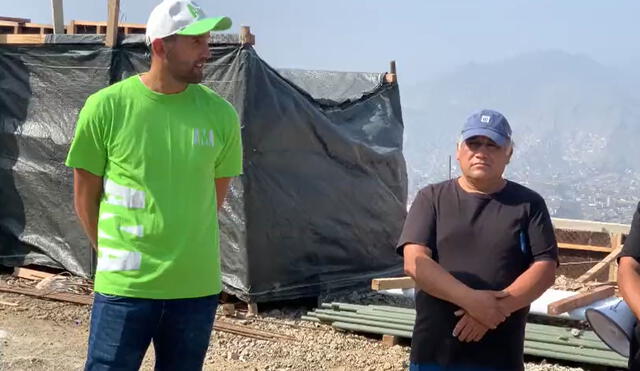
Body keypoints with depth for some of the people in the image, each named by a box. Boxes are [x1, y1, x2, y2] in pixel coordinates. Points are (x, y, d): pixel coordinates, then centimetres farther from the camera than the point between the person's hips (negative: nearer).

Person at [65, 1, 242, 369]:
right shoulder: (106, 106, -8)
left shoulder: (220, 113, 0)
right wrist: (118, 254, 8)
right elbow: (85, 196, 2)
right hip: (124, 286, -2)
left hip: (198, 286, 3)